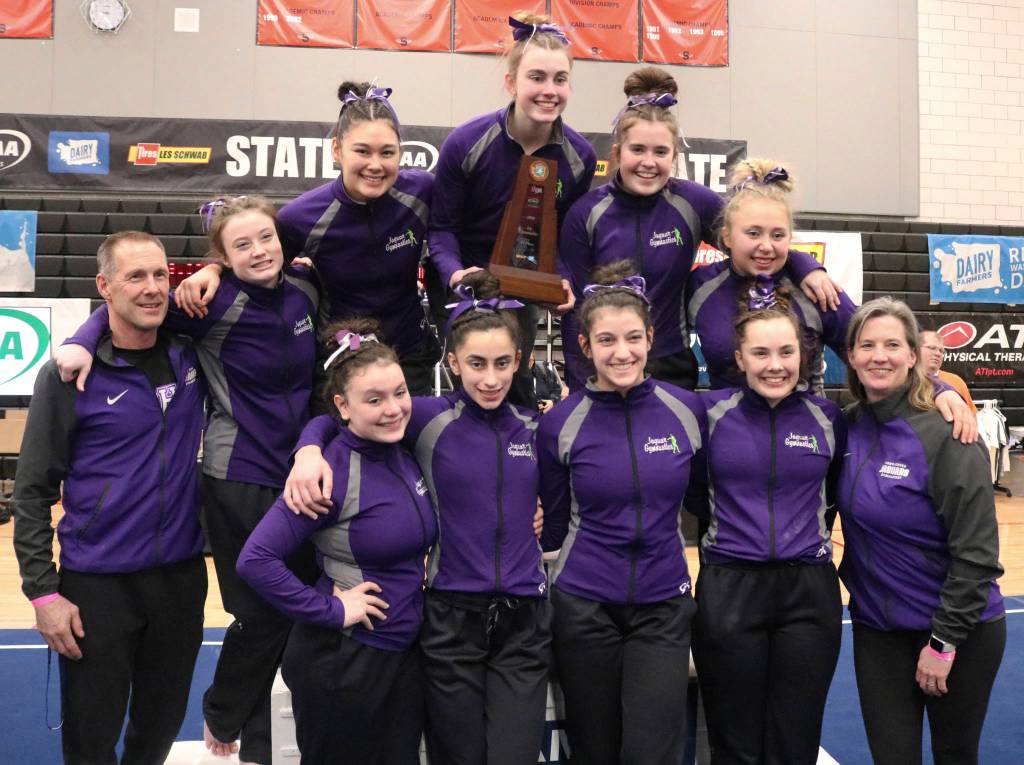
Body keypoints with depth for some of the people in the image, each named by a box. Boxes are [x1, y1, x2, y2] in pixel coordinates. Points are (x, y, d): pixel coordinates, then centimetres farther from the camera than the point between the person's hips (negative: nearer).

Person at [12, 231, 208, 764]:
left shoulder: (190, 355, 1)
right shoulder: (69, 374, -9)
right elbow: (33, 492, -6)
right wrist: (42, 591, -10)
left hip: (182, 574, 3)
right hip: (97, 582, -3)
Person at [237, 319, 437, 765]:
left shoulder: (405, 456, 1)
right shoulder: (333, 470, -21)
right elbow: (255, 561, -25)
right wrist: (330, 609, -20)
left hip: (404, 654, 7)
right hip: (341, 660, -7)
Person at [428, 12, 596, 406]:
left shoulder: (579, 156, -11)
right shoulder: (465, 143, -20)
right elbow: (441, 226, -13)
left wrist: (561, 281, -19)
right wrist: (454, 273, -32)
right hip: (462, 285, -2)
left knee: (515, 384, 9)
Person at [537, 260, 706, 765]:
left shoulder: (686, 409, -4)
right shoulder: (561, 422, -8)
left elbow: (704, 498, 10)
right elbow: (553, 525, 5)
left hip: (663, 604, 1)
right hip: (584, 604, 0)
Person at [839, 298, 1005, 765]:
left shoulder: (945, 437, -18)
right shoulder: (846, 428, -2)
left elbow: (976, 553, -18)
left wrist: (943, 640, -16)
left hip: (959, 631, -4)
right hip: (876, 630, 4)